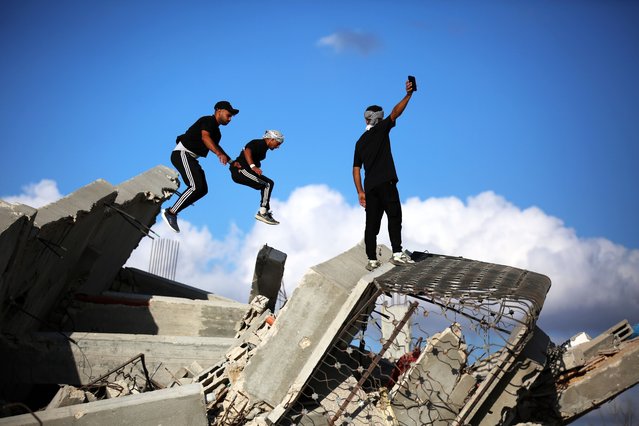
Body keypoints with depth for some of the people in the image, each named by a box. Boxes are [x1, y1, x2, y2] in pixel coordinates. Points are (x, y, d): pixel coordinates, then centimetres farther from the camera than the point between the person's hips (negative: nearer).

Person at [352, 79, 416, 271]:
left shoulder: (360, 142, 20)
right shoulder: (381, 129, 4)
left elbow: (356, 169, 16)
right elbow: (395, 113, -10)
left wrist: (360, 191, 15)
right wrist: (408, 95, -14)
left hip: (370, 187, 6)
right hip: (386, 183, -6)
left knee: (372, 223, 5)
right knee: (394, 216, -10)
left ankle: (372, 260, 1)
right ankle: (397, 253, -23)